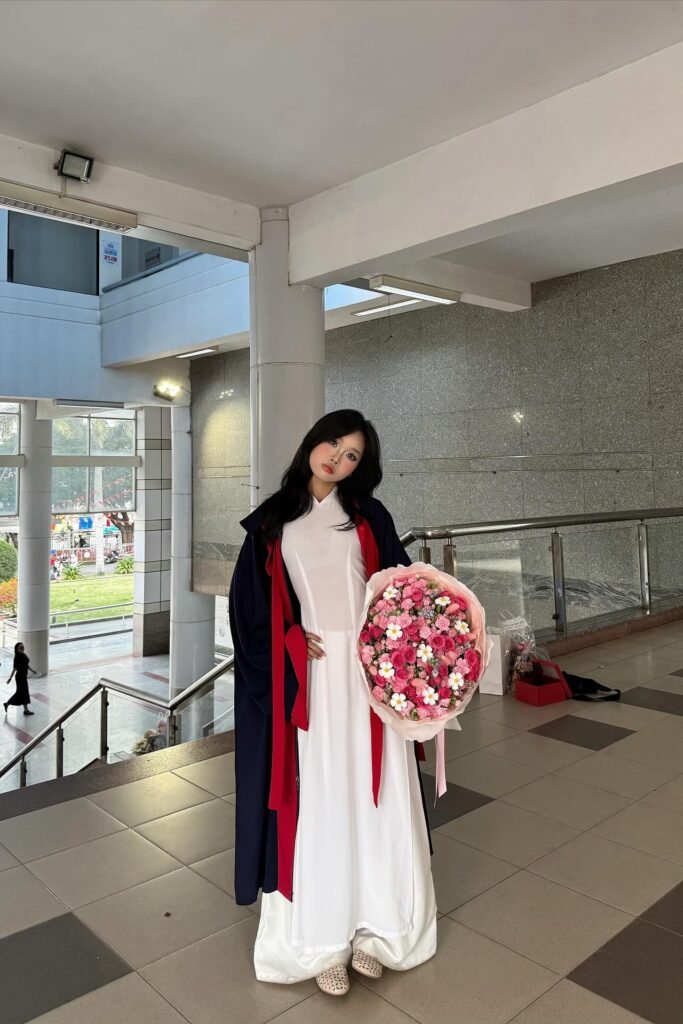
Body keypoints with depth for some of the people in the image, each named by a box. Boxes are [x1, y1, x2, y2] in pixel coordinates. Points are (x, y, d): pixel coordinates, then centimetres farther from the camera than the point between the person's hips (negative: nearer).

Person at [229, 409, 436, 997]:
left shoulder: (369, 517, 5)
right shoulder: (273, 520, 5)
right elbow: (252, 598, 6)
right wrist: (290, 637, -8)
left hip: (369, 667, 1)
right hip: (308, 674, 0)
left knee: (375, 795, 7)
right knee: (317, 800, 5)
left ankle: (376, 924, 23)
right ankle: (324, 935, 18)